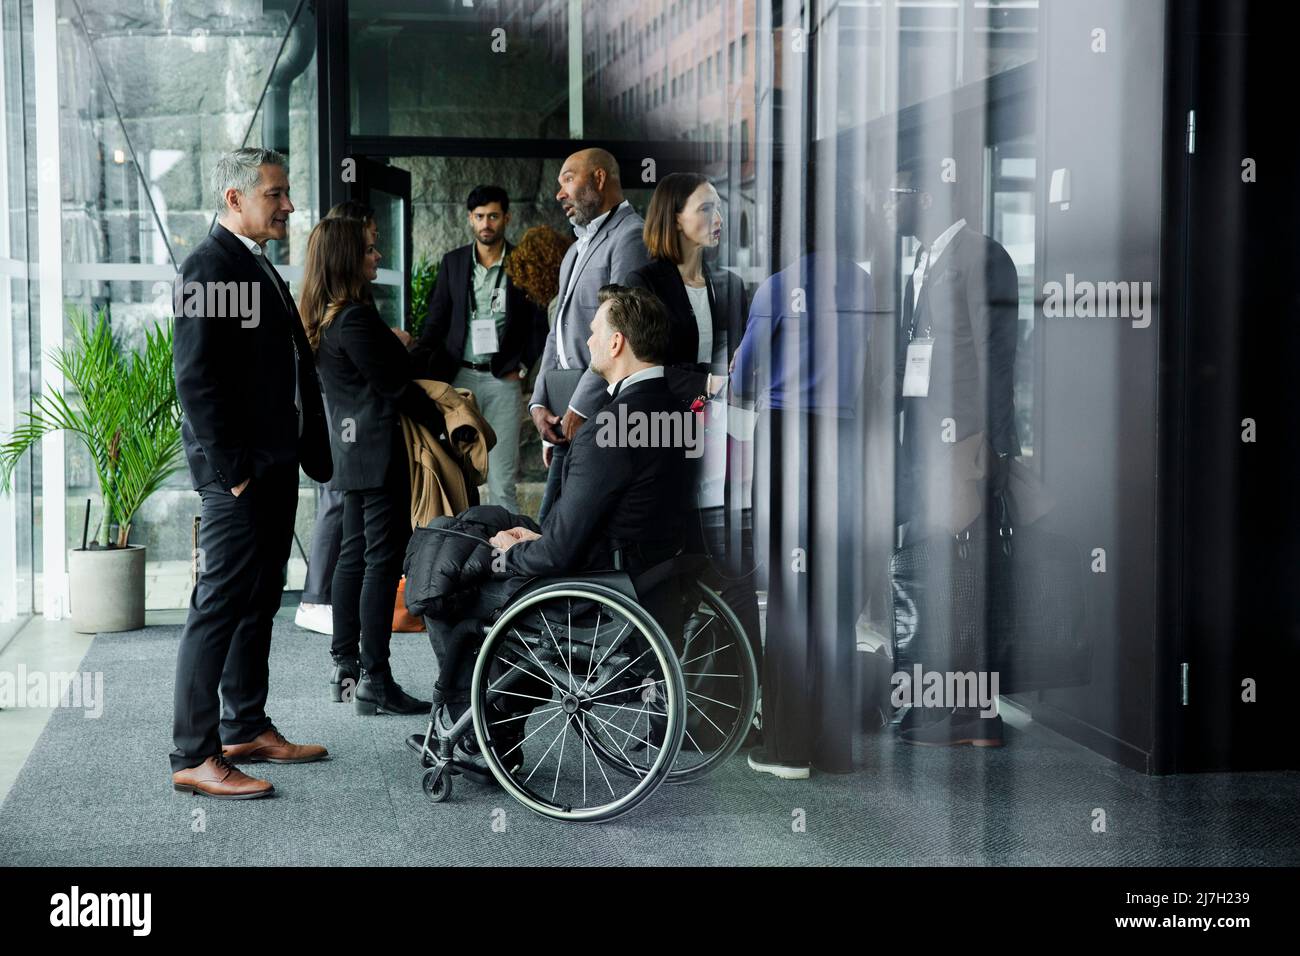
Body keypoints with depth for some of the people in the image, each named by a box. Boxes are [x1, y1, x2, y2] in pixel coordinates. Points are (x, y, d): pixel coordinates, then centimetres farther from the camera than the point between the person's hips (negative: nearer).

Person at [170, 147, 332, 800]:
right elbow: (195, 377, -19)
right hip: (239, 472, -10)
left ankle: (247, 728, 26)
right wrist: (230, 468, -20)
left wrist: (311, 451, 14)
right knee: (219, 606, -8)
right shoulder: (210, 266, -12)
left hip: (276, 466, 10)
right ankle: (194, 756, -4)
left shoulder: (259, 267, 18)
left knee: (258, 603, 16)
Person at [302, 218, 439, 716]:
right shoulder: (355, 318, -18)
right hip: (379, 449, -10)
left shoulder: (321, 319, 10)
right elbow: (395, 385, -14)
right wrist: (443, 420, -4)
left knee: (354, 553, 14)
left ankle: (345, 668, 20)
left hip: (350, 447, 10)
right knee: (383, 558, -6)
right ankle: (373, 680, -5)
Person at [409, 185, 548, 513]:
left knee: (502, 481, -3)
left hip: (503, 379, -2)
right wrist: (414, 369, -5)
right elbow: (436, 322, 8)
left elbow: (539, 323, 6)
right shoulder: (452, 262, 9)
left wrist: (522, 367, -3)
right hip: (460, 376, 2)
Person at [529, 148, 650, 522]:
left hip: (603, 408, -9)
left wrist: (580, 407, -16)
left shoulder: (632, 236, -8)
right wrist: (539, 403, 8)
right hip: (569, 416, 10)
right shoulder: (576, 249, 25)